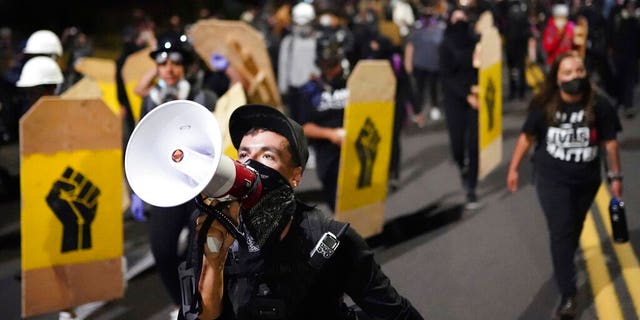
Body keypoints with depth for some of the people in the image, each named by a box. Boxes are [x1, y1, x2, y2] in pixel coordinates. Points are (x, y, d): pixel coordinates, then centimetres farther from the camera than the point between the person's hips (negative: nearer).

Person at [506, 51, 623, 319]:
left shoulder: (599, 105, -14)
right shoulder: (544, 106, -15)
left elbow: (610, 141, -3)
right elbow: (527, 136, -2)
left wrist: (615, 176, 2)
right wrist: (513, 168, 3)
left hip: (586, 180, 2)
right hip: (552, 179, -2)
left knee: (574, 228, 21)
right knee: (561, 233, -6)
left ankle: (565, 264, 49)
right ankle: (567, 295, -4)